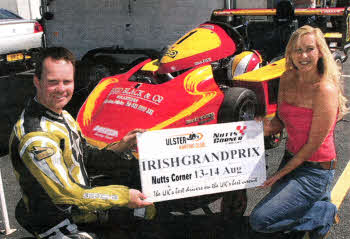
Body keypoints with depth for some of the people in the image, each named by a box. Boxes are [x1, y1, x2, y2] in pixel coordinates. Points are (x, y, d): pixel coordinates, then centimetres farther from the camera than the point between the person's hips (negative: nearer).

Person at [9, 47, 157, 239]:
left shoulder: (63, 116, 3)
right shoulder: (35, 137, -26)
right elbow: (67, 194, -26)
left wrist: (121, 146, -2)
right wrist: (124, 196, -21)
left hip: (80, 201, 8)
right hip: (57, 221, -8)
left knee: (147, 209, 14)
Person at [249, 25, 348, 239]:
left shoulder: (325, 89, -22)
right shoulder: (287, 79, -1)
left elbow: (314, 144, -18)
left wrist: (282, 173, -12)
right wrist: (268, 126, -16)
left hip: (315, 170, -8)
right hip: (291, 159, 8)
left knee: (260, 221, -12)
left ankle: (324, 214, 5)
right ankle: (320, 198, 29)